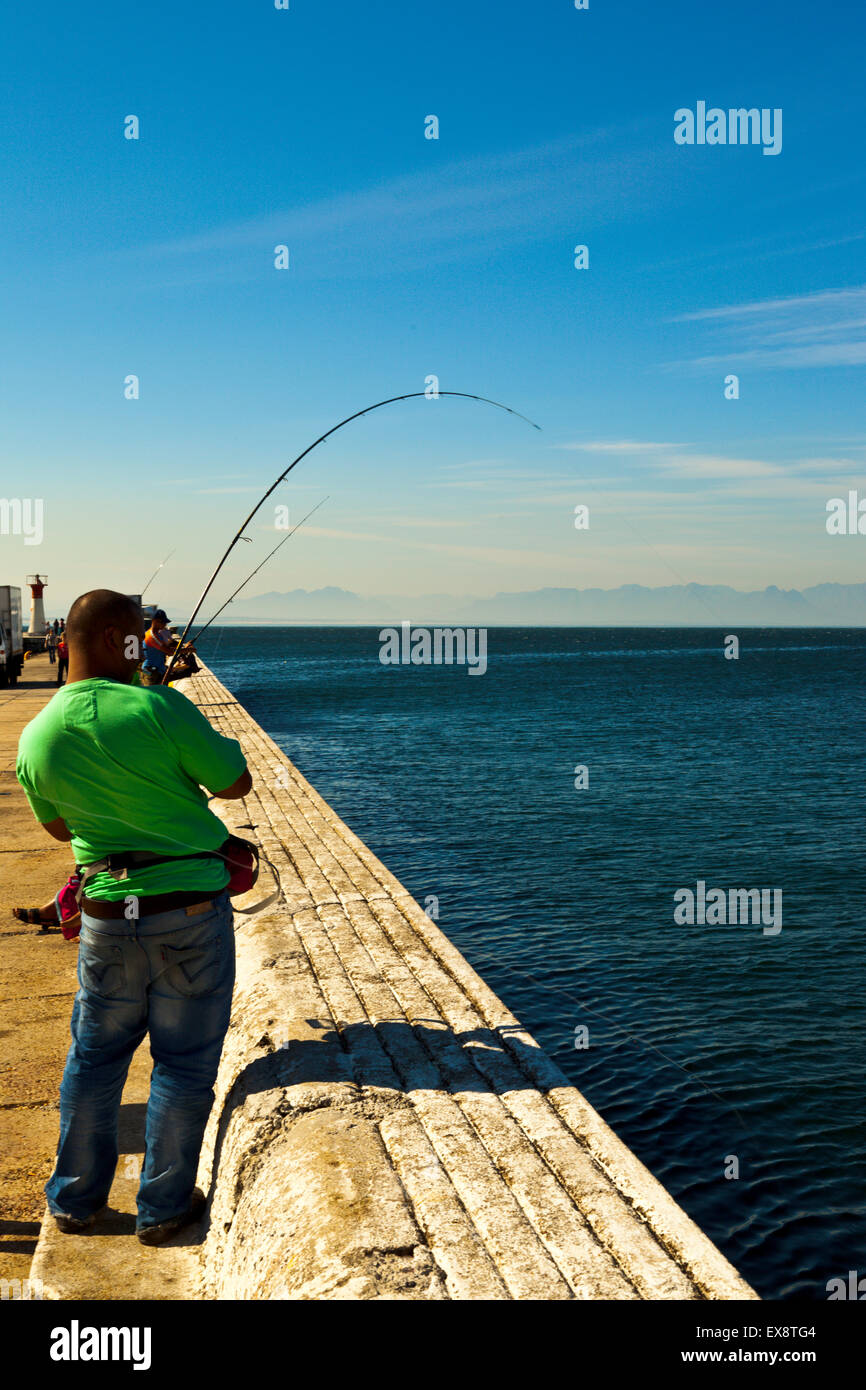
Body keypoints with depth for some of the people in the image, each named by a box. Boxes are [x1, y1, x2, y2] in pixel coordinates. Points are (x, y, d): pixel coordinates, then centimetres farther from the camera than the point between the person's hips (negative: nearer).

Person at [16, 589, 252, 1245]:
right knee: (184, 1062, 10)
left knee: (95, 1056, 19)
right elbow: (237, 782, -8)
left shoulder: (35, 739, -1)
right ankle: (164, 1208, 21)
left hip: (107, 916, 4)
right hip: (193, 908, -4)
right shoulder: (158, 707, -18)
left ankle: (75, 1199, 31)